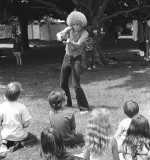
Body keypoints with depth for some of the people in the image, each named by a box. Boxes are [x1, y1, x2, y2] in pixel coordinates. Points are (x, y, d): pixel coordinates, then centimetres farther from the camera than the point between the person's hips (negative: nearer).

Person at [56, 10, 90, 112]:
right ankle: (67, 103, 35)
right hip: (67, 58, 5)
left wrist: (70, 42, -48)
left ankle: (84, 107, -8)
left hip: (76, 59, -5)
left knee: (76, 85, -16)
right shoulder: (70, 29, -4)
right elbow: (60, 33, -20)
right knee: (63, 83, 14)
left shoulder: (85, 33, -13)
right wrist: (59, 36, -45)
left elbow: (78, 45, -27)